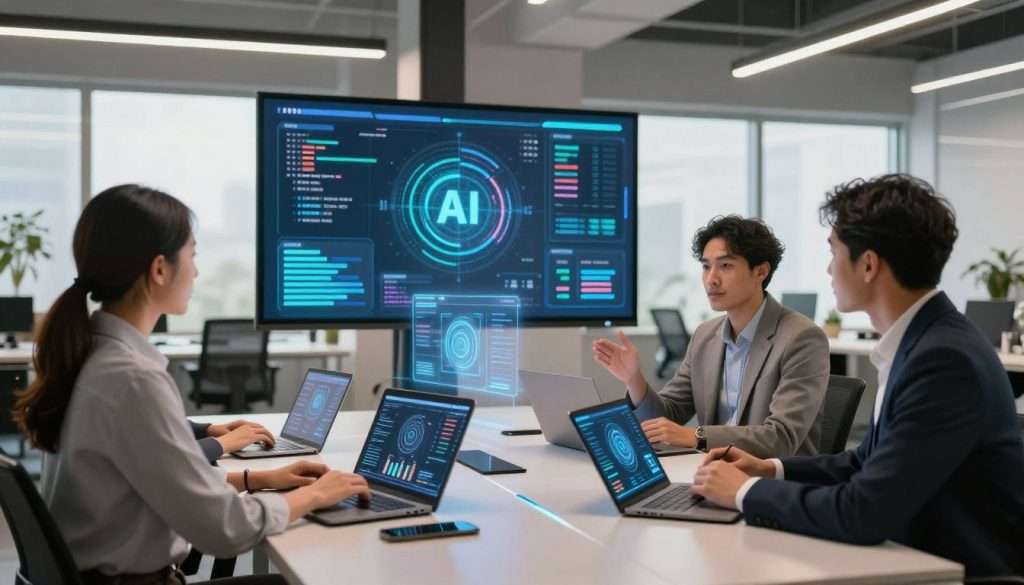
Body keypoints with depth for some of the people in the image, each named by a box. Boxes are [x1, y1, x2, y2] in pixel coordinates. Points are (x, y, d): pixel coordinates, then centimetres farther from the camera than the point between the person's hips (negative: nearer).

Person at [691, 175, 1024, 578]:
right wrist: (771, 470, 3)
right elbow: (869, 463, 14)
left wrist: (746, 492, -15)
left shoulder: (945, 360, -24)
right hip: (930, 555, 7)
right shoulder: (920, 342, 4)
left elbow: (864, 514, -26)